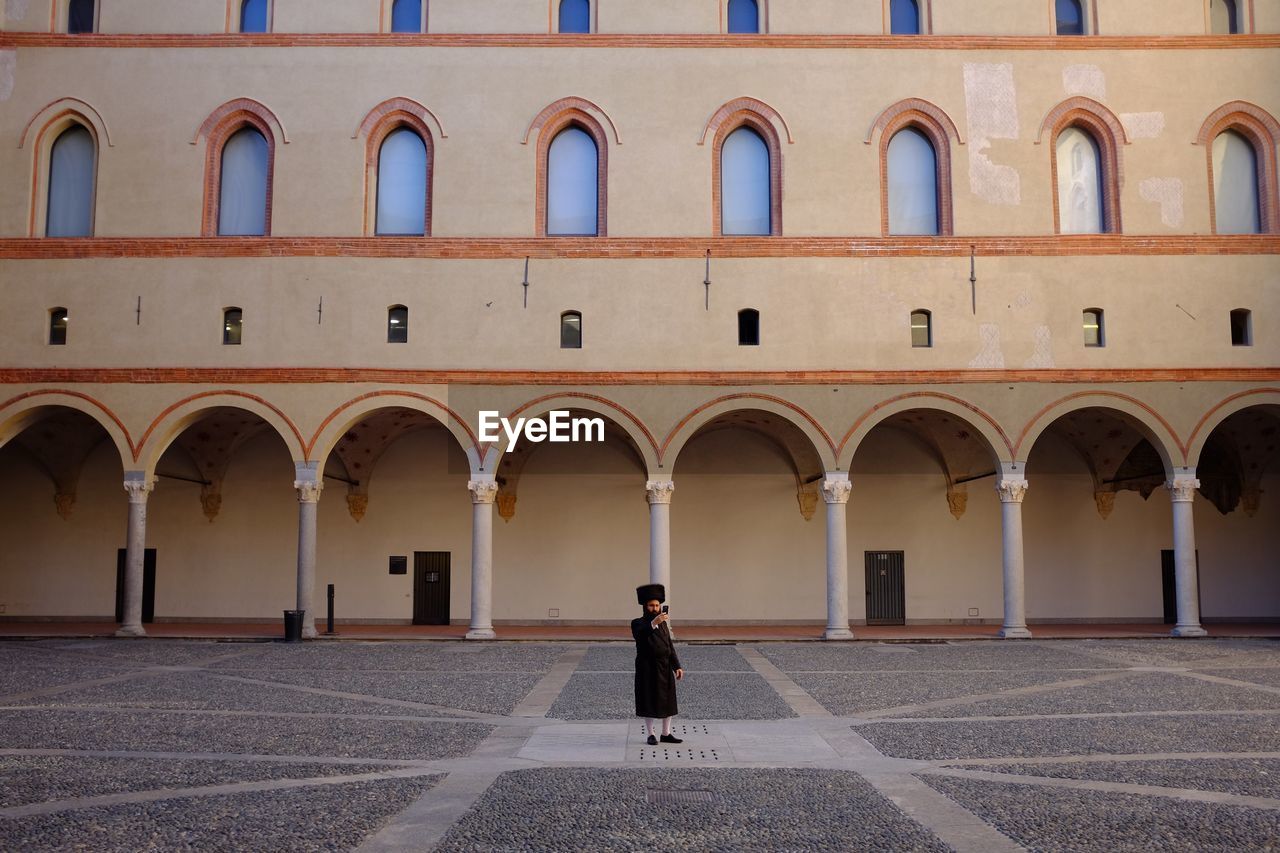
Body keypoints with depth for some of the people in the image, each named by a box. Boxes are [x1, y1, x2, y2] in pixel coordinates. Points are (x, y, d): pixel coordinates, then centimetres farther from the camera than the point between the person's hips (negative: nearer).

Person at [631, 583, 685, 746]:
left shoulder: (663, 624, 12)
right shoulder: (638, 623, -6)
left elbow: (670, 646, 13)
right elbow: (639, 634, -30)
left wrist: (677, 666, 5)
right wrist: (653, 623, -45)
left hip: (665, 668, 6)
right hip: (648, 670, -5)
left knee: (667, 701, 8)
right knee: (650, 702, 0)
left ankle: (666, 734, 19)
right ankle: (651, 734, 11)